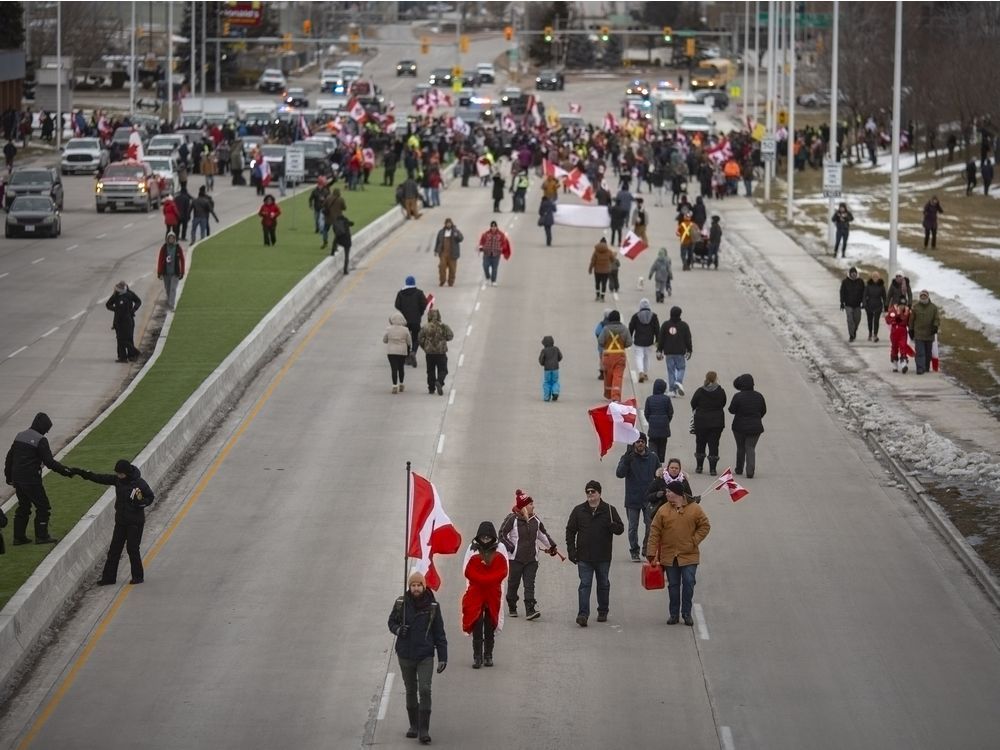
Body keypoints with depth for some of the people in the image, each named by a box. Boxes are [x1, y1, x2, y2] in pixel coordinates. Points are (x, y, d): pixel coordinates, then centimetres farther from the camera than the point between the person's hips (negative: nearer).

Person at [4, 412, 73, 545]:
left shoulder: (20, 436, 10)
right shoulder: (40, 440, -14)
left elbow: (9, 457, 16)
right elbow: (49, 462, -18)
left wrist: (8, 475, 25)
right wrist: (64, 470, -11)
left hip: (17, 478, 8)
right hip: (31, 479, -8)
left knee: (23, 506, 18)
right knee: (43, 506, 5)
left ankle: (19, 537, 18)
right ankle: (41, 536, 7)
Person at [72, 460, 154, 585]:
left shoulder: (139, 483, -13)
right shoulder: (117, 480, 0)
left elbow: (150, 497, -4)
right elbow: (99, 478, 0)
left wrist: (139, 503, -21)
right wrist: (81, 473, -6)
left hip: (135, 522, -6)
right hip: (121, 520, 6)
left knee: (132, 549, -2)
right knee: (114, 549, 5)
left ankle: (138, 576, 12)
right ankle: (109, 577, 10)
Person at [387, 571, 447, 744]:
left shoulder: (432, 606, -4)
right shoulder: (401, 603, -3)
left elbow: (439, 633, 1)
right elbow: (392, 621, 10)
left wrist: (443, 657, -2)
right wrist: (398, 630, -14)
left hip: (425, 656, -2)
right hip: (405, 655, 2)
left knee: (425, 690, -12)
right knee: (410, 691, 14)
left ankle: (424, 730, -11)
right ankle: (414, 725, 28)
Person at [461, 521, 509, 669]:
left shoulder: (500, 551, 3)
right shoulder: (473, 550, 0)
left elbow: (503, 572, -3)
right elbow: (468, 571, -5)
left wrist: (485, 579, -13)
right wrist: (488, 579, -12)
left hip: (494, 594, 1)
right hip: (475, 593, -1)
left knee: (490, 627, 5)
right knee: (477, 626, -5)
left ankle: (488, 656, 13)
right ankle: (477, 657, -2)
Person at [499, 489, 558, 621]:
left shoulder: (535, 520, 10)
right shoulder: (512, 519, -8)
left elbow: (542, 533, 26)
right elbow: (502, 534, -7)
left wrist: (551, 546, 27)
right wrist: (511, 548, -15)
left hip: (531, 559, 4)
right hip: (515, 558, -4)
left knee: (529, 585, -5)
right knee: (513, 583, 7)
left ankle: (530, 610, -12)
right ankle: (512, 608, 25)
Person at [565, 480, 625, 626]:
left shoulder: (609, 510, 1)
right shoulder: (578, 510, 4)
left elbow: (620, 529, 0)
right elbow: (570, 531, 7)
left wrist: (611, 525, -23)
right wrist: (571, 551, -2)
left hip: (603, 557, 0)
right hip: (584, 557, 0)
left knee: (603, 584, 12)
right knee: (584, 585, -8)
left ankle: (603, 612, 26)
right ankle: (583, 614, -13)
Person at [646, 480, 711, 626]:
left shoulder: (694, 509, -3)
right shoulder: (663, 510, -1)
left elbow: (705, 526, 4)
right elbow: (654, 532, -1)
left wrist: (694, 541, -8)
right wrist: (651, 554, -6)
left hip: (689, 555, -1)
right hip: (669, 556, 1)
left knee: (688, 584, -2)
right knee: (673, 585, 7)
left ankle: (686, 613, 10)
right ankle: (674, 614, 16)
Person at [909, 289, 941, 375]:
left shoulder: (933, 307, 3)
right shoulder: (915, 307, 3)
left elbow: (937, 319, 3)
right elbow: (911, 320, 8)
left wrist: (935, 326, -14)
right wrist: (911, 330, 7)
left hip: (929, 334, 2)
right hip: (918, 334, -2)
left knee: (928, 352, 12)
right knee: (920, 352, -11)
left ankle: (927, 367, 26)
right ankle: (920, 368, -14)